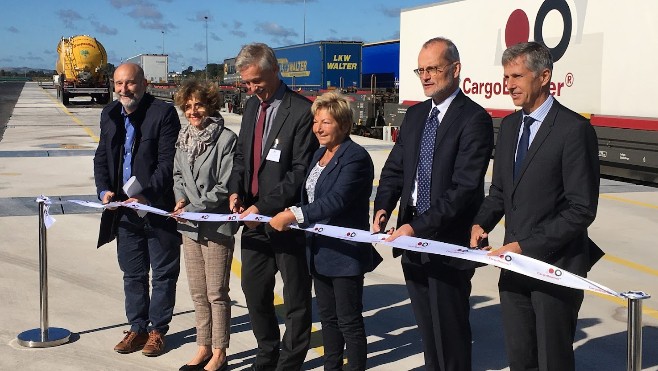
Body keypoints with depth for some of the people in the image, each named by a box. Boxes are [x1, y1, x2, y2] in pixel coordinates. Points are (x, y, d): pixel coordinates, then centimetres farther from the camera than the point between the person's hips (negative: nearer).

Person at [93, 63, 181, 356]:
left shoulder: (163, 113, -12)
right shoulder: (109, 115, 8)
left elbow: (168, 162, -16)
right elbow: (101, 158, 13)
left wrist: (146, 195, -25)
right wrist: (104, 189, -3)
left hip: (159, 209, -6)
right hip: (124, 209, 6)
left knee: (163, 273, 8)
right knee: (132, 273, 15)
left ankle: (158, 330, 21)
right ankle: (137, 328, 29)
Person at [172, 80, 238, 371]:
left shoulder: (226, 139, -13)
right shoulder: (184, 138, 7)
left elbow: (225, 187, -15)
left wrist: (193, 208, -16)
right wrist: (181, 199, 0)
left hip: (217, 226, -6)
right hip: (189, 226, 6)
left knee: (216, 294, 3)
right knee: (198, 293, 15)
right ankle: (204, 347, 28)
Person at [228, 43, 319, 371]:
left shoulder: (302, 111, -15)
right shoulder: (252, 105, 10)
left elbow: (301, 171, -18)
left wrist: (264, 207, -21)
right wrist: (236, 190, 0)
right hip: (254, 218, 8)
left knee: (296, 295, 7)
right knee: (254, 290, 16)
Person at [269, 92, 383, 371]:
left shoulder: (356, 157, -17)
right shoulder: (319, 154, 11)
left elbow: (336, 200, -29)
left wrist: (295, 215, -32)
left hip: (345, 253, -9)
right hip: (319, 251, 9)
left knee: (349, 322, 1)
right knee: (327, 317, 18)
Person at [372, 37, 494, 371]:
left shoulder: (474, 119, -13)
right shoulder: (414, 115, 11)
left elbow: (464, 188, -20)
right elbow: (395, 168, 13)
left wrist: (418, 227, -23)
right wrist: (383, 207, -6)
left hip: (448, 242, -7)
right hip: (413, 240, 7)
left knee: (450, 331, 5)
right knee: (427, 328, 17)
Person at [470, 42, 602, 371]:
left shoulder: (574, 128, -13)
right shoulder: (509, 125, 10)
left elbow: (582, 209, -16)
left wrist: (526, 245, -19)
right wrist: (481, 222, -2)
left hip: (555, 265, -6)